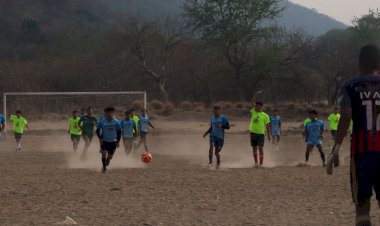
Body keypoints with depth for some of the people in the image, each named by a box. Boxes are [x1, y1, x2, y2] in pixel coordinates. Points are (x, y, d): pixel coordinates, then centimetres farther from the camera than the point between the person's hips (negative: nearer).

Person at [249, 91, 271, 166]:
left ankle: (261, 163, -7)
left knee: (261, 148, -9)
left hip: (261, 134, -4)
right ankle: (256, 162, 22)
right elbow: (253, 102, -1)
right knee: (254, 149, 10)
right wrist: (256, 94, -10)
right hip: (253, 133, 4)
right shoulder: (254, 112, 6)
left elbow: (267, 126, 2)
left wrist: (269, 135, 1)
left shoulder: (265, 116, -3)